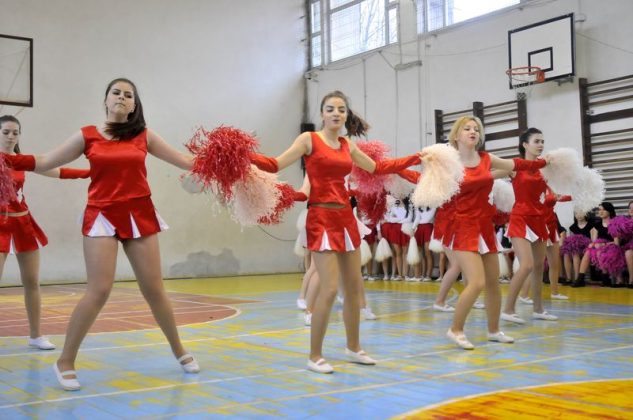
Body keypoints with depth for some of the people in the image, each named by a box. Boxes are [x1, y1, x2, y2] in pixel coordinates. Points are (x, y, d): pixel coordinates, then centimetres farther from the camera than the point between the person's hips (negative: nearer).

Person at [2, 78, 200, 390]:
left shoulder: (144, 136, 7)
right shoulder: (87, 135, 3)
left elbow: (185, 161, 11)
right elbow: (44, 162, 5)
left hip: (140, 215, 2)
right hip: (102, 216, -2)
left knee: (154, 289, 7)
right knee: (99, 290, -12)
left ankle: (179, 351, 25)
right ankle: (65, 362, 3)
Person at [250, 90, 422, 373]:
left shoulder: (348, 146, 14)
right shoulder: (309, 139, -2)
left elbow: (377, 168, 24)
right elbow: (276, 164, -10)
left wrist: (416, 158, 25)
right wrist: (247, 156, -26)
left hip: (346, 217, 7)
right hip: (321, 218, -7)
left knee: (354, 287, 11)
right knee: (329, 288, -13)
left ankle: (353, 348, 27)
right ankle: (315, 357, 0)